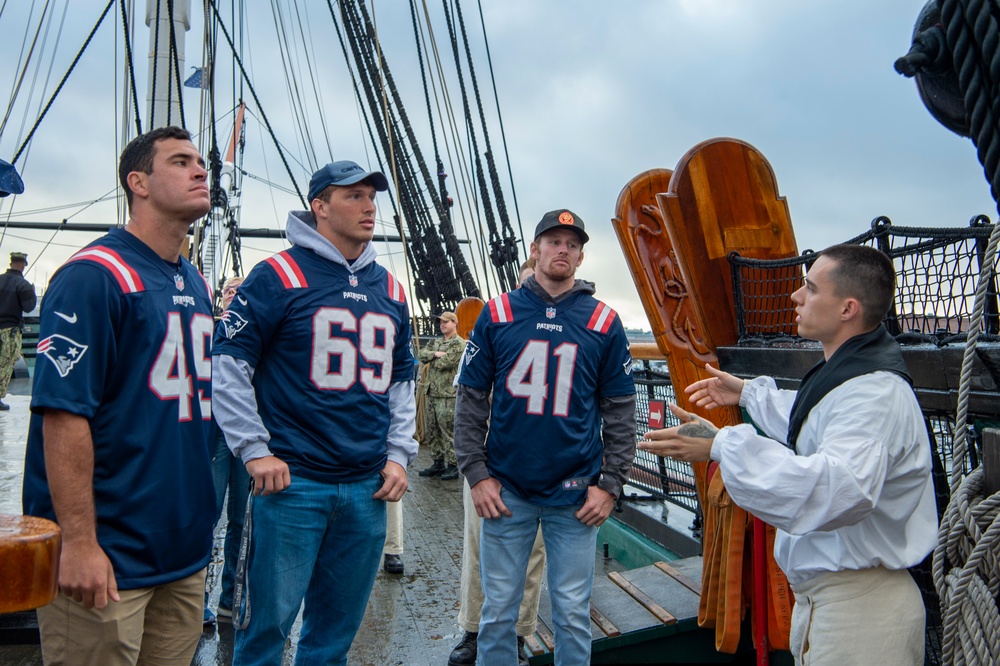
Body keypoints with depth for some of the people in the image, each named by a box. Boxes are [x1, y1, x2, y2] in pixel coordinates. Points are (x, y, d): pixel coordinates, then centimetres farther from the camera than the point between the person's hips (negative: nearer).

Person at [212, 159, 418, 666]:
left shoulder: (389, 289, 11)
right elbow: (228, 360, -7)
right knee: (269, 622, 5)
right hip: (294, 482, -5)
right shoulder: (280, 275, -5)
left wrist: (398, 455, 8)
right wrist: (255, 451, -12)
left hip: (368, 488, 5)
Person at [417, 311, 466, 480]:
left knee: (448, 431, -5)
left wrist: (431, 360, -1)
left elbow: (445, 363, -19)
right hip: (432, 392, 8)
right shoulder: (435, 341, 19)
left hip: (448, 394, -8)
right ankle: (438, 463, 23)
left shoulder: (459, 343, -7)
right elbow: (421, 355, 5)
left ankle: (452, 466, 3)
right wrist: (435, 354, -11)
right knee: (432, 430, 13)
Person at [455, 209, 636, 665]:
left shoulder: (604, 323, 1)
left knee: (572, 614, 11)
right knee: (498, 611, 11)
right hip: (506, 490, 0)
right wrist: (476, 474, -5)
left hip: (576, 493, 0)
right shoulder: (496, 315, 1)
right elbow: (471, 402, 2)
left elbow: (620, 412, 3)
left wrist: (610, 484, -3)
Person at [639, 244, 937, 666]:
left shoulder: (875, 393, -26)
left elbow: (840, 489, -43)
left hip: (856, 607, -10)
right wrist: (749, 393, 35)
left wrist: (722, 446, -42)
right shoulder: (844, 373, 9)